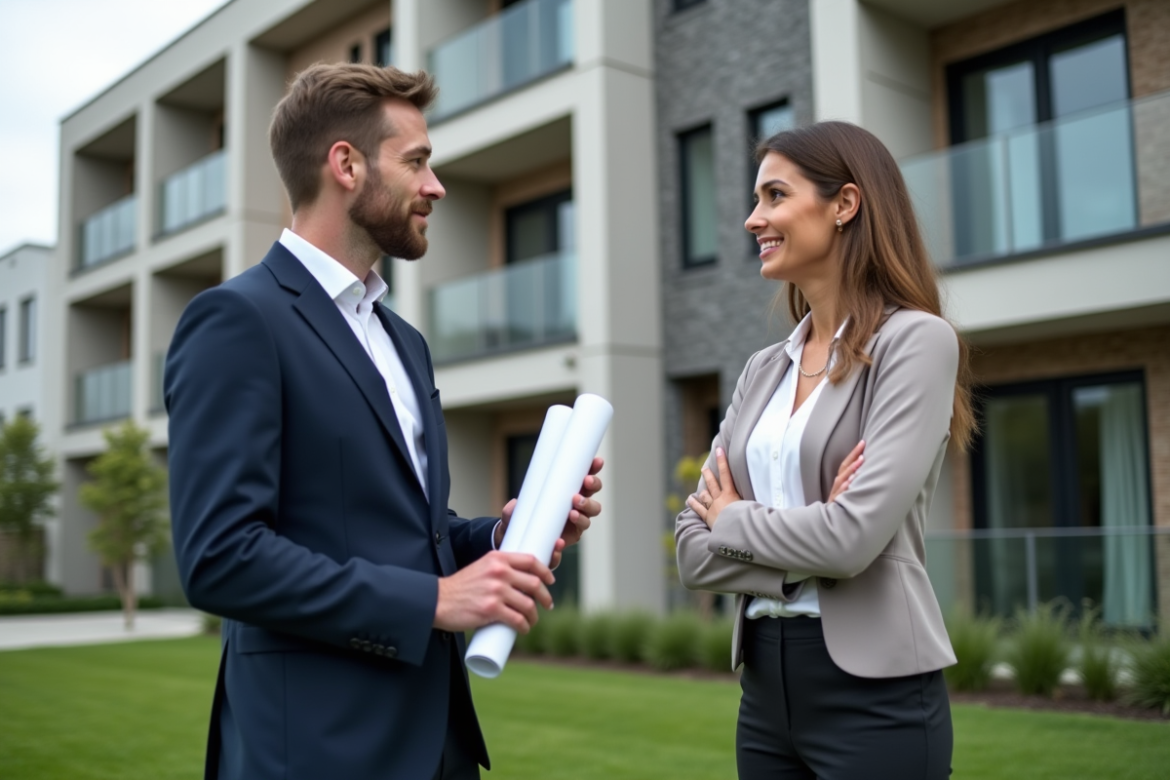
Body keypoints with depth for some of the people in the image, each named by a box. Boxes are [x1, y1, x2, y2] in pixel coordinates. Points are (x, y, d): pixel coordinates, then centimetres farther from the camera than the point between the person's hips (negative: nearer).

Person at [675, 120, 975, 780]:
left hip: (874, 692, -6)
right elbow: (693, 548, 4)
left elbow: (853, 536, -21)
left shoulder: (916, 341, -10)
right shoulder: (764, 370, 9)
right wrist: (805, 555, -13)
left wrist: (734, 519, -4)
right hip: (766, 683, 6)